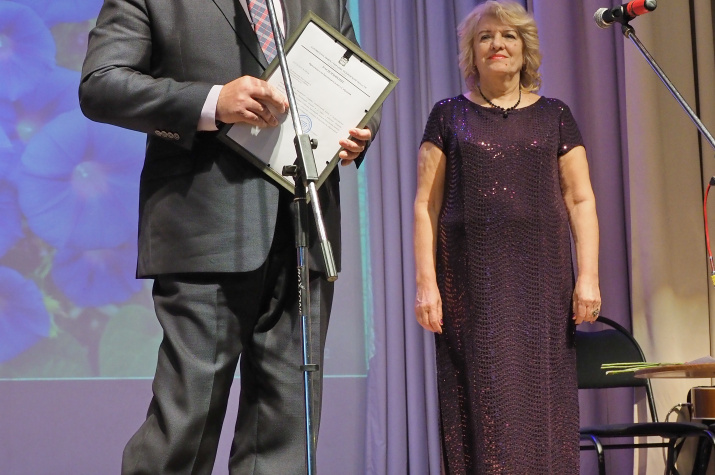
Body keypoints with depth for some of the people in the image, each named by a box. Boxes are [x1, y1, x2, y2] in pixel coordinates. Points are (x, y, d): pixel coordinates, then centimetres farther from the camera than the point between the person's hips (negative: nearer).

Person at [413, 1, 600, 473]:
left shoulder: (554, 116, 13)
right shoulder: (449, 116, 9)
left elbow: (580, 200, 8)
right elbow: (426, 206, 5)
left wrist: (588, 276, -2)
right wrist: (426, 283, -4)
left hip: (541, 279, 1)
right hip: (473, 281, -1)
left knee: (542, 397, 0)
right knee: (483, 397, -4)